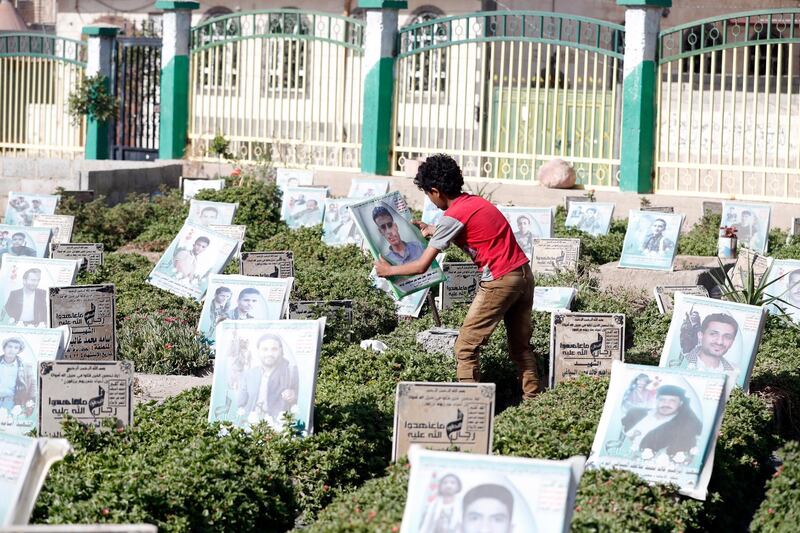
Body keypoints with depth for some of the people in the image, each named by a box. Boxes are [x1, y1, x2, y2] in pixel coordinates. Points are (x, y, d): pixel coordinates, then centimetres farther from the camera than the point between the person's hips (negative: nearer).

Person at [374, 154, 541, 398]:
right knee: (520, 345, 18)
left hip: (500, 281, -8)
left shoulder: (452, 217, -11)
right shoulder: (475, 202, 12)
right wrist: (433, 231, 42)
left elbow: (422, 266, -10)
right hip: (524, 273, 8)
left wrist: (389, 270, 5)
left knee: (466, 348, 0)